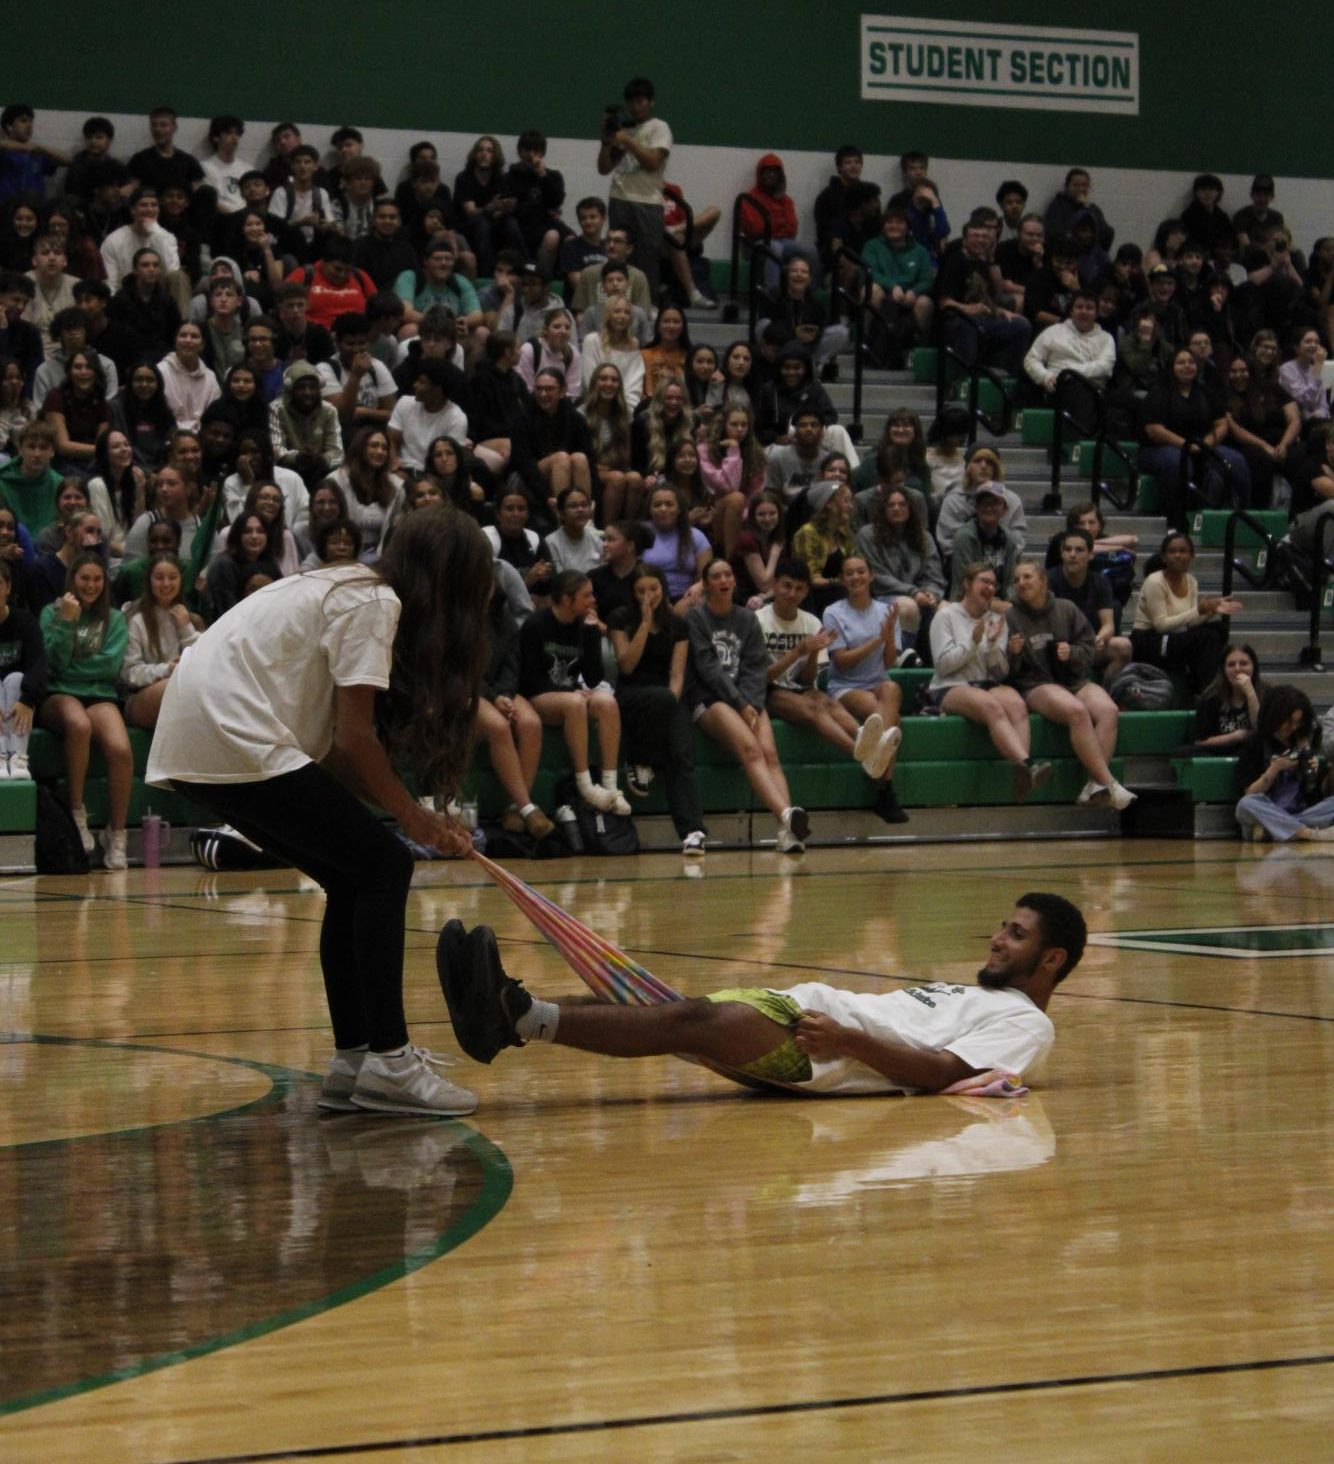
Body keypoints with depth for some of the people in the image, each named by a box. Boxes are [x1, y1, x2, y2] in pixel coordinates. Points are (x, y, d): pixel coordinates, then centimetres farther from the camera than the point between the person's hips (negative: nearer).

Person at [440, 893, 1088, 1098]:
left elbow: (940, 1071, -13)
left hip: (813, 1052, -9)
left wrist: (848, 1040, -22)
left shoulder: (1025, 1023, 5)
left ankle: (527, 1019, -41)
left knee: (694, 1020, -27)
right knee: (687, 1010, -13)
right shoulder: (968, 995, 36)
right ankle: (514, 1011, -28)